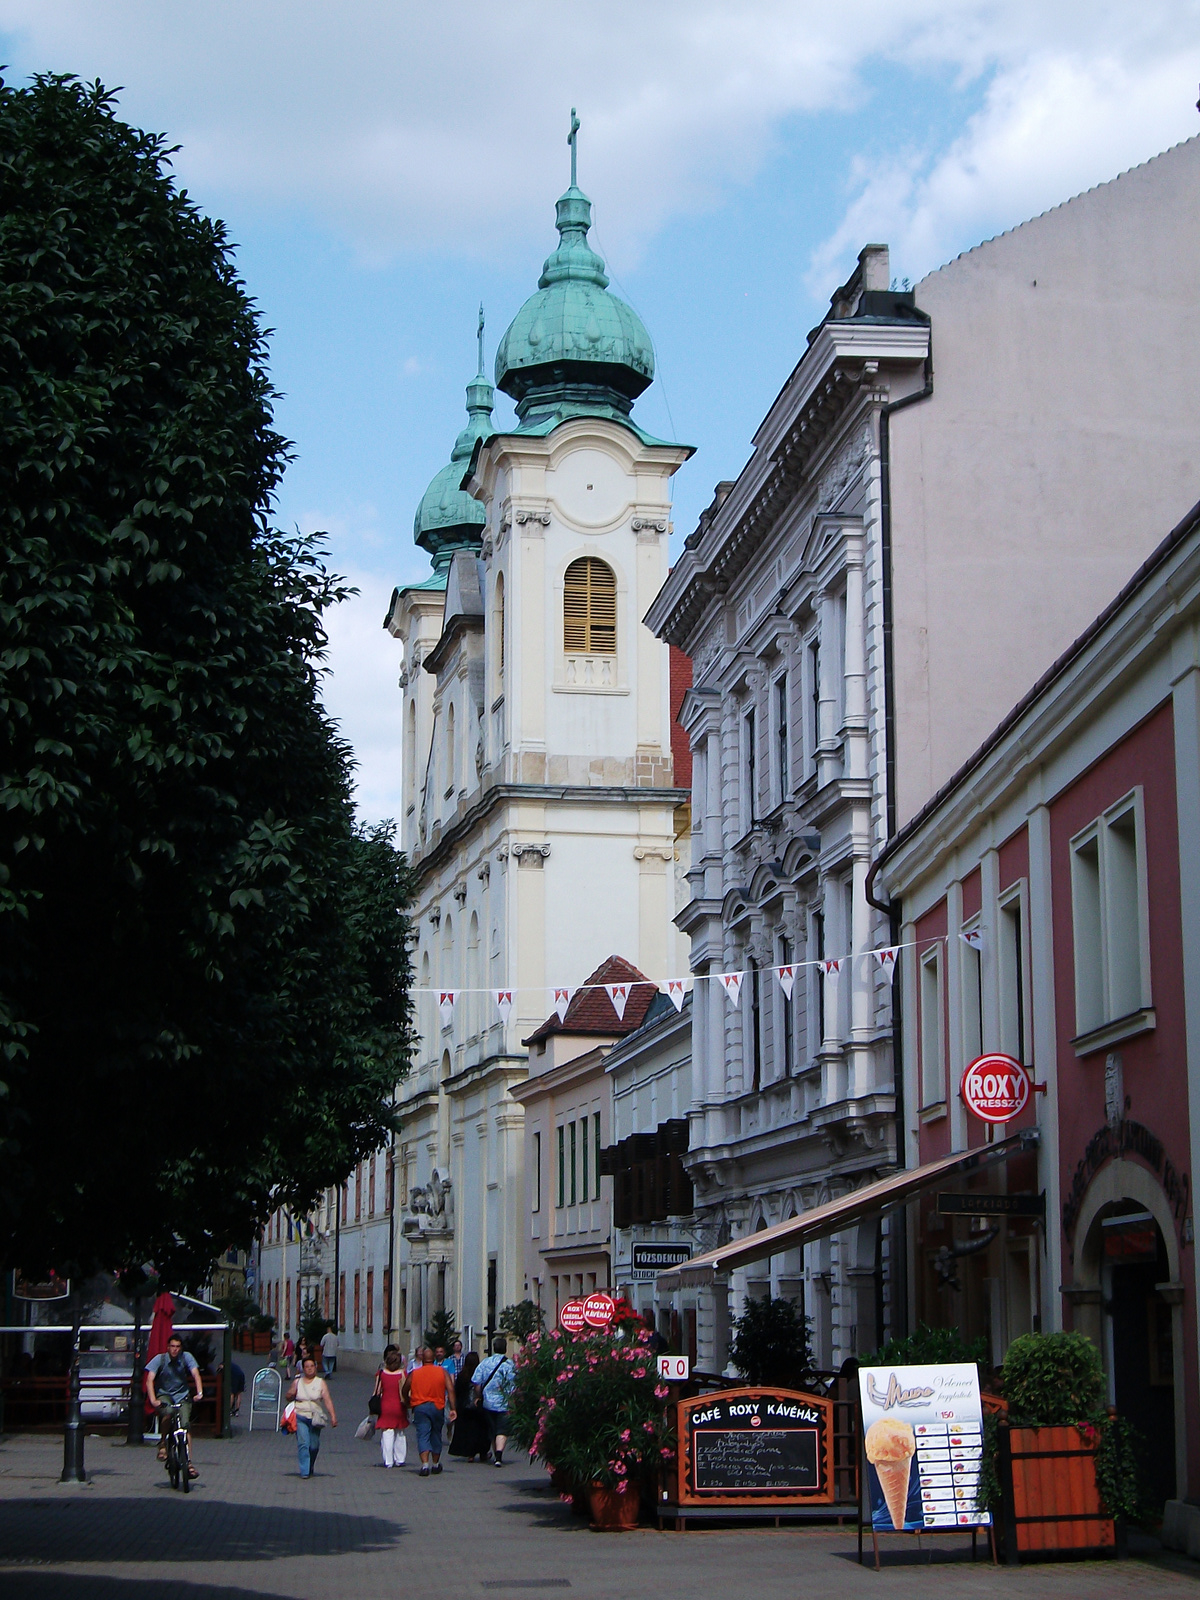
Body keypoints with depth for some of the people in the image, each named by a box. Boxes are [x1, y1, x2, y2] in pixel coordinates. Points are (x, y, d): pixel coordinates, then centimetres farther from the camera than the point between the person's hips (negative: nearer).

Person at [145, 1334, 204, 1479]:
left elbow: (196, 1375, -17)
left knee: (185, 1424, -18)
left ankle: (188, 1462, -14)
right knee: (167, 1413, -34)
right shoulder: (159, 1359, -12)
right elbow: (150, 1380, -19)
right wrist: (153, 1399, -35)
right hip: (164, 1395, -1)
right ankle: (163, 1443, -9)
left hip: (182, 1396, 2)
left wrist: (199, 1393, -35)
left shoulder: (186, 1357, -9)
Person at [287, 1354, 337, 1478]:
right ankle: (304, 1471, -13)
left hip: (315, 1418, 0)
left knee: (314, 1446, 5)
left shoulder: (321, 1383, 4)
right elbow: (289, 1397, 19)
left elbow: (327, 1400, -3)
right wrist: (291, 1394, -6)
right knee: (303, 1443, -14)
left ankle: (311, 1470, 29)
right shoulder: (297, 1382, 8)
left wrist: (333, 1416, -12)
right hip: (300, 1417, 0)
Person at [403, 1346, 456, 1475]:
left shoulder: (414, 1373, 4)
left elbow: (405, 1391, 11)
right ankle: (435, 1464, 30)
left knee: (423, 1436, -5)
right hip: (437, 1407, 1)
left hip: (419, 1407, -1)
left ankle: (425, 1464, -24)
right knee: (436, 1435, 17)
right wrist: (452, 1409, -7)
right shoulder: (442, 1372, 4)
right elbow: (450, 1389, -6)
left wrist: (408, 1404, 29)